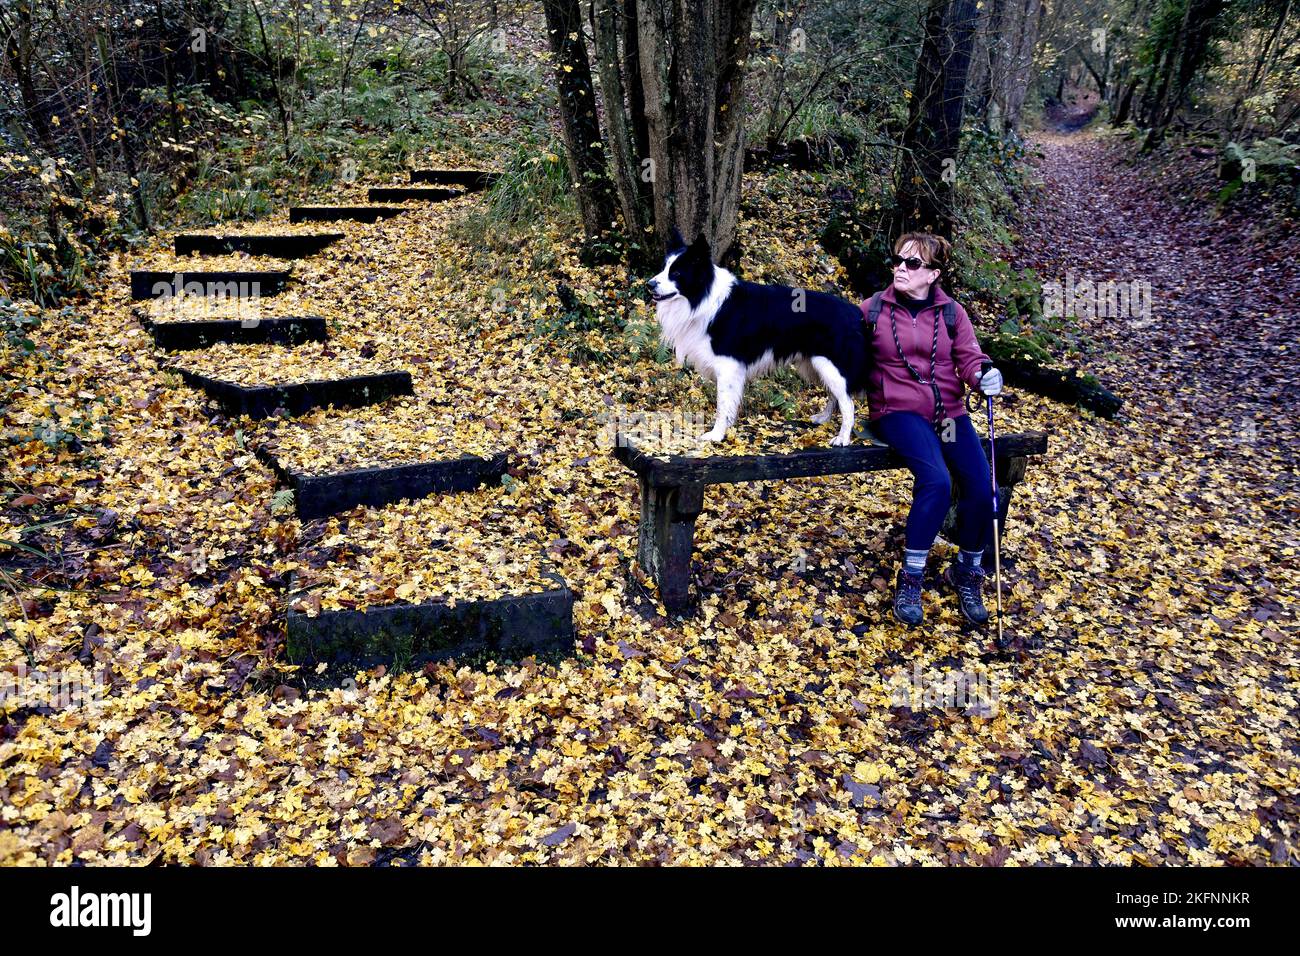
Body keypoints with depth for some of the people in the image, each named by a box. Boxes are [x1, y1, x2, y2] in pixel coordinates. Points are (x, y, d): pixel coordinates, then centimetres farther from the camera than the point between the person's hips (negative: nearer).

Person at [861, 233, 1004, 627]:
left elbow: (969, 357, -1)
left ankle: (966, 573, 12)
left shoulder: (952, 313, 9)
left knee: (982, 490, -16)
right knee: (936, 481, -30)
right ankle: (910, 579, -14)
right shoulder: (873, 309, 5)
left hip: (949, 411, 4)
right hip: (898, 412, -3)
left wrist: (984, 374, -21)